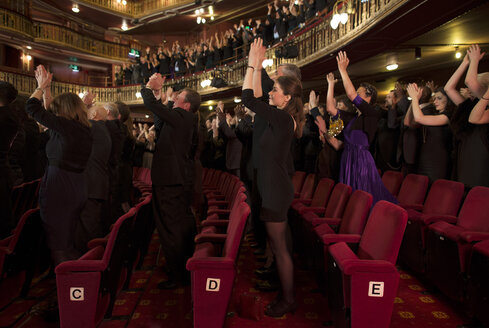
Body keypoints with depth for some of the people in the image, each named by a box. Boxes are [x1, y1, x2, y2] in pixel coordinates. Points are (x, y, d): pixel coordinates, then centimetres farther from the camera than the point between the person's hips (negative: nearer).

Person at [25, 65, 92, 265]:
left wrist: (41, 86, 11)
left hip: (58, 189, -8)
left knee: (58, 244, 1)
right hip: (78, 190, 8)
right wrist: (46, 88, 26)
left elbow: (31, 107, -4)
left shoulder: (65, 126, -13)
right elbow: (50, 112, 25)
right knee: (69, 241, 19)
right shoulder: (84, 129, 10)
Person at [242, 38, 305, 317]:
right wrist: (258, 68, 17)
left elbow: (248, 98, -21)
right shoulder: (284, 118, 9)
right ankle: (285, 292, 33)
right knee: (278, 244, 19)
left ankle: (288, 300, 17)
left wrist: (253, 64, -11)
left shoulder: (282, 119, -18)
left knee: (280, 247, 2)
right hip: (275, 188, 10)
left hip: (276, 191, -10)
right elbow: (256, 99, 19)